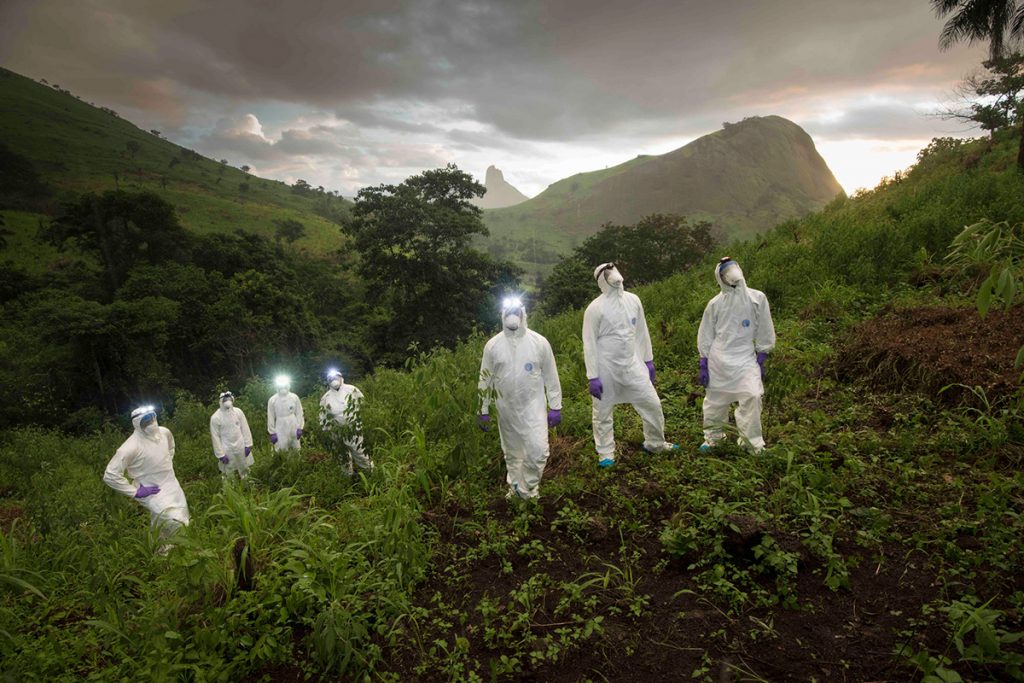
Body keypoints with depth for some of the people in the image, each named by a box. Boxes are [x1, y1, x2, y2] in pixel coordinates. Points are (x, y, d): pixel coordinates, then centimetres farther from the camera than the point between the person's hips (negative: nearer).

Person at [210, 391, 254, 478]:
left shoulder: (238, 412, -8)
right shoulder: (215, 417, -15)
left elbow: (245, 429, -1)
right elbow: (215, 437, -10)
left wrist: (248, 444, -2)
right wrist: (220, 454, -9)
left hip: (241, 447, 3)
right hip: (227, 449, -3)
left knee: (245, 470, 20)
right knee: (229, 473, 10)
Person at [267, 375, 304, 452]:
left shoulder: (294, 397, -6)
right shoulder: (272, 400, -7)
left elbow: (299, 413, 0)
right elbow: (270, 418, -1)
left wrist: (299, 428, -3)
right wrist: (272, 432, -2)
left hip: (294, 428, 1)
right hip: (280, 430, -1)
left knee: (296, 450, 13)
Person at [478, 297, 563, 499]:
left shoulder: (539, 342, -8)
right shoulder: (492, 345, -5)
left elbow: (551, 377, -1)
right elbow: (485, 379, 3)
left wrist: (555, 407, 0)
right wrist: (483, 411, 6)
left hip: (534, 407, -1)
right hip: (506, 409, 2)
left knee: (538, 450, -9)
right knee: (512, 453, 15)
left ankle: (528, 489, 14)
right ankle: (516, 488, 36)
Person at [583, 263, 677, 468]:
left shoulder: (633, 300, 1)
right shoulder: (595, 308, -14)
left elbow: (641, 332, 12)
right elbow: (589, 344, -11)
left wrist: (648, 360, 14)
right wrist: (592, 377, -13)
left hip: (632, 364, 4)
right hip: (606, 367, -4)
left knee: (652, 403, 10)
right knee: (603, 412, 9)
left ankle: (655, 442, 32)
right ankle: (606, 453, 27)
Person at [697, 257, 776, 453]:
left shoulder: (757, 298, -1)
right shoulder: (715, 303, 1)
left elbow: (764, 333, 3)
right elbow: (705, 336, 6)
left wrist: (761, 362, 0)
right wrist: (703, 365, 3)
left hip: (745, 358, -1)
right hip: (718, 360, 2)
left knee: (752, 397, -16)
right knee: (714, 399, 11)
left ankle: (751, 444, -1)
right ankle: (713, 437, 31)